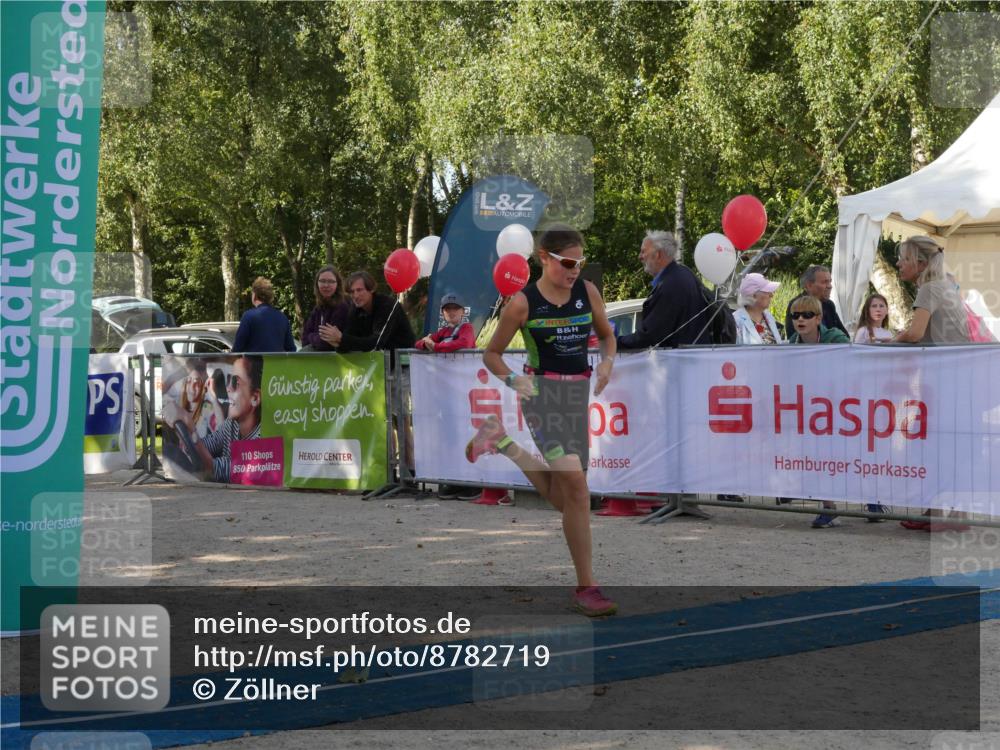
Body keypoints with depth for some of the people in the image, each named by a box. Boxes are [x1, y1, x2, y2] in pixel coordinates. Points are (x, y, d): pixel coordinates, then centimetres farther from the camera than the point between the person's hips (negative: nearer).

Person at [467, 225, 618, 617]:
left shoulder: (588, 292, 3)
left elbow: (607, 335, 18)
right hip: (543, 393, -6)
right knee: (576, 485, -18)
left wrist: (607, 362, -3)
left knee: (563, 498, 13)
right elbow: (491, 354, 2)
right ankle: (586, 587, -11)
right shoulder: (523, 302, -8)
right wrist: (513, 380, -17)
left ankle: (500, 441, 32)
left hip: (578, 393, 6)